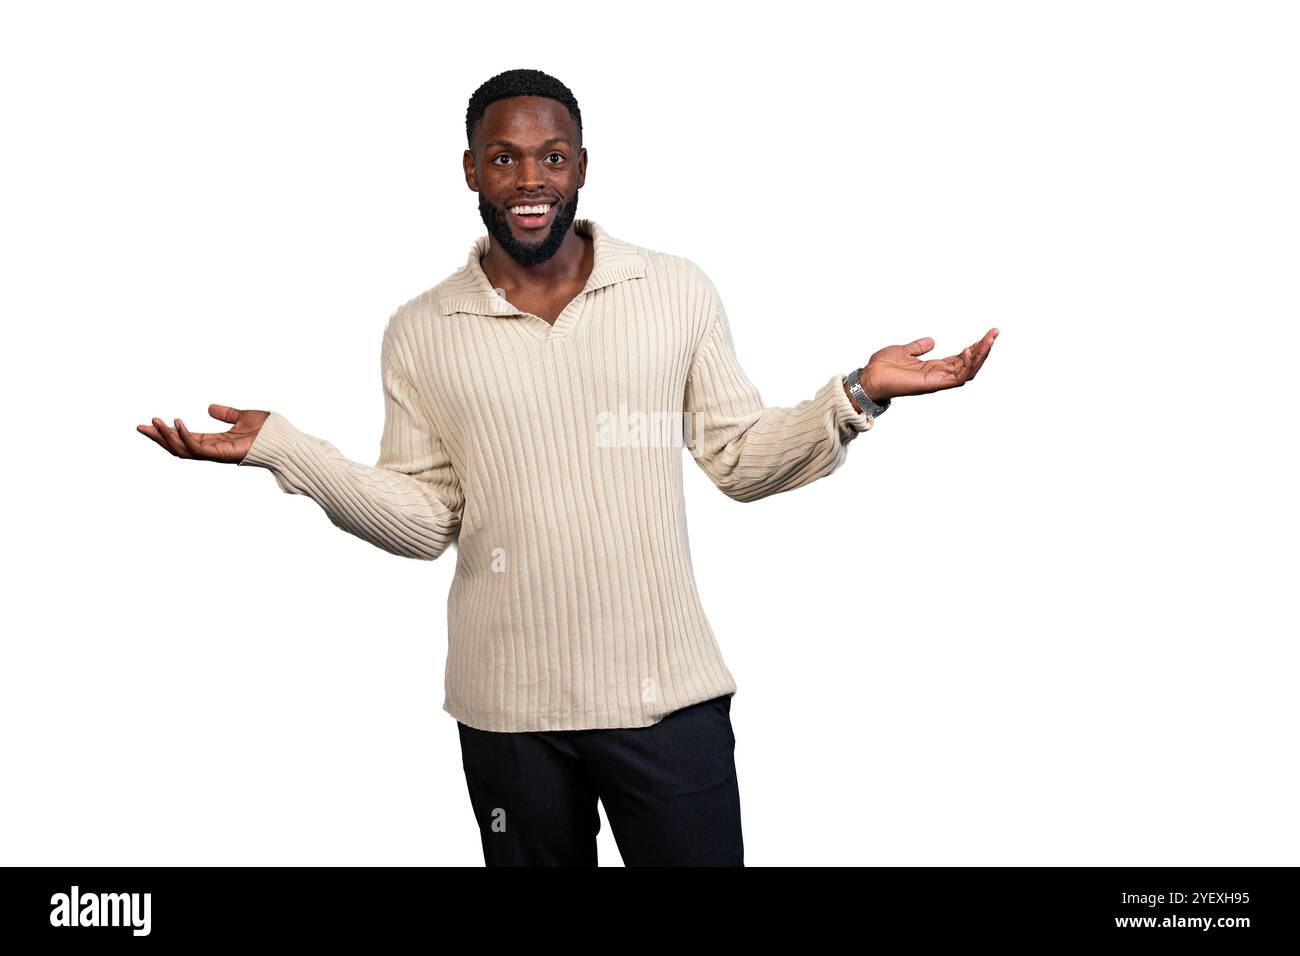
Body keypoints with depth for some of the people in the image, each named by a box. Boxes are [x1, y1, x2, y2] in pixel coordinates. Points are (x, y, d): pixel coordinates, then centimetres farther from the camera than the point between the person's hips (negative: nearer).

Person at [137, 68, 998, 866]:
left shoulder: (680, 293, -1)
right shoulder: (421, 333, 1)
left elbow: (743, 460, 3)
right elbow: (424, 520, 1)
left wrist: (859, 395, -10)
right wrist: (280, 446, -7)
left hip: (667, 694, 0)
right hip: (507, 708, 1)